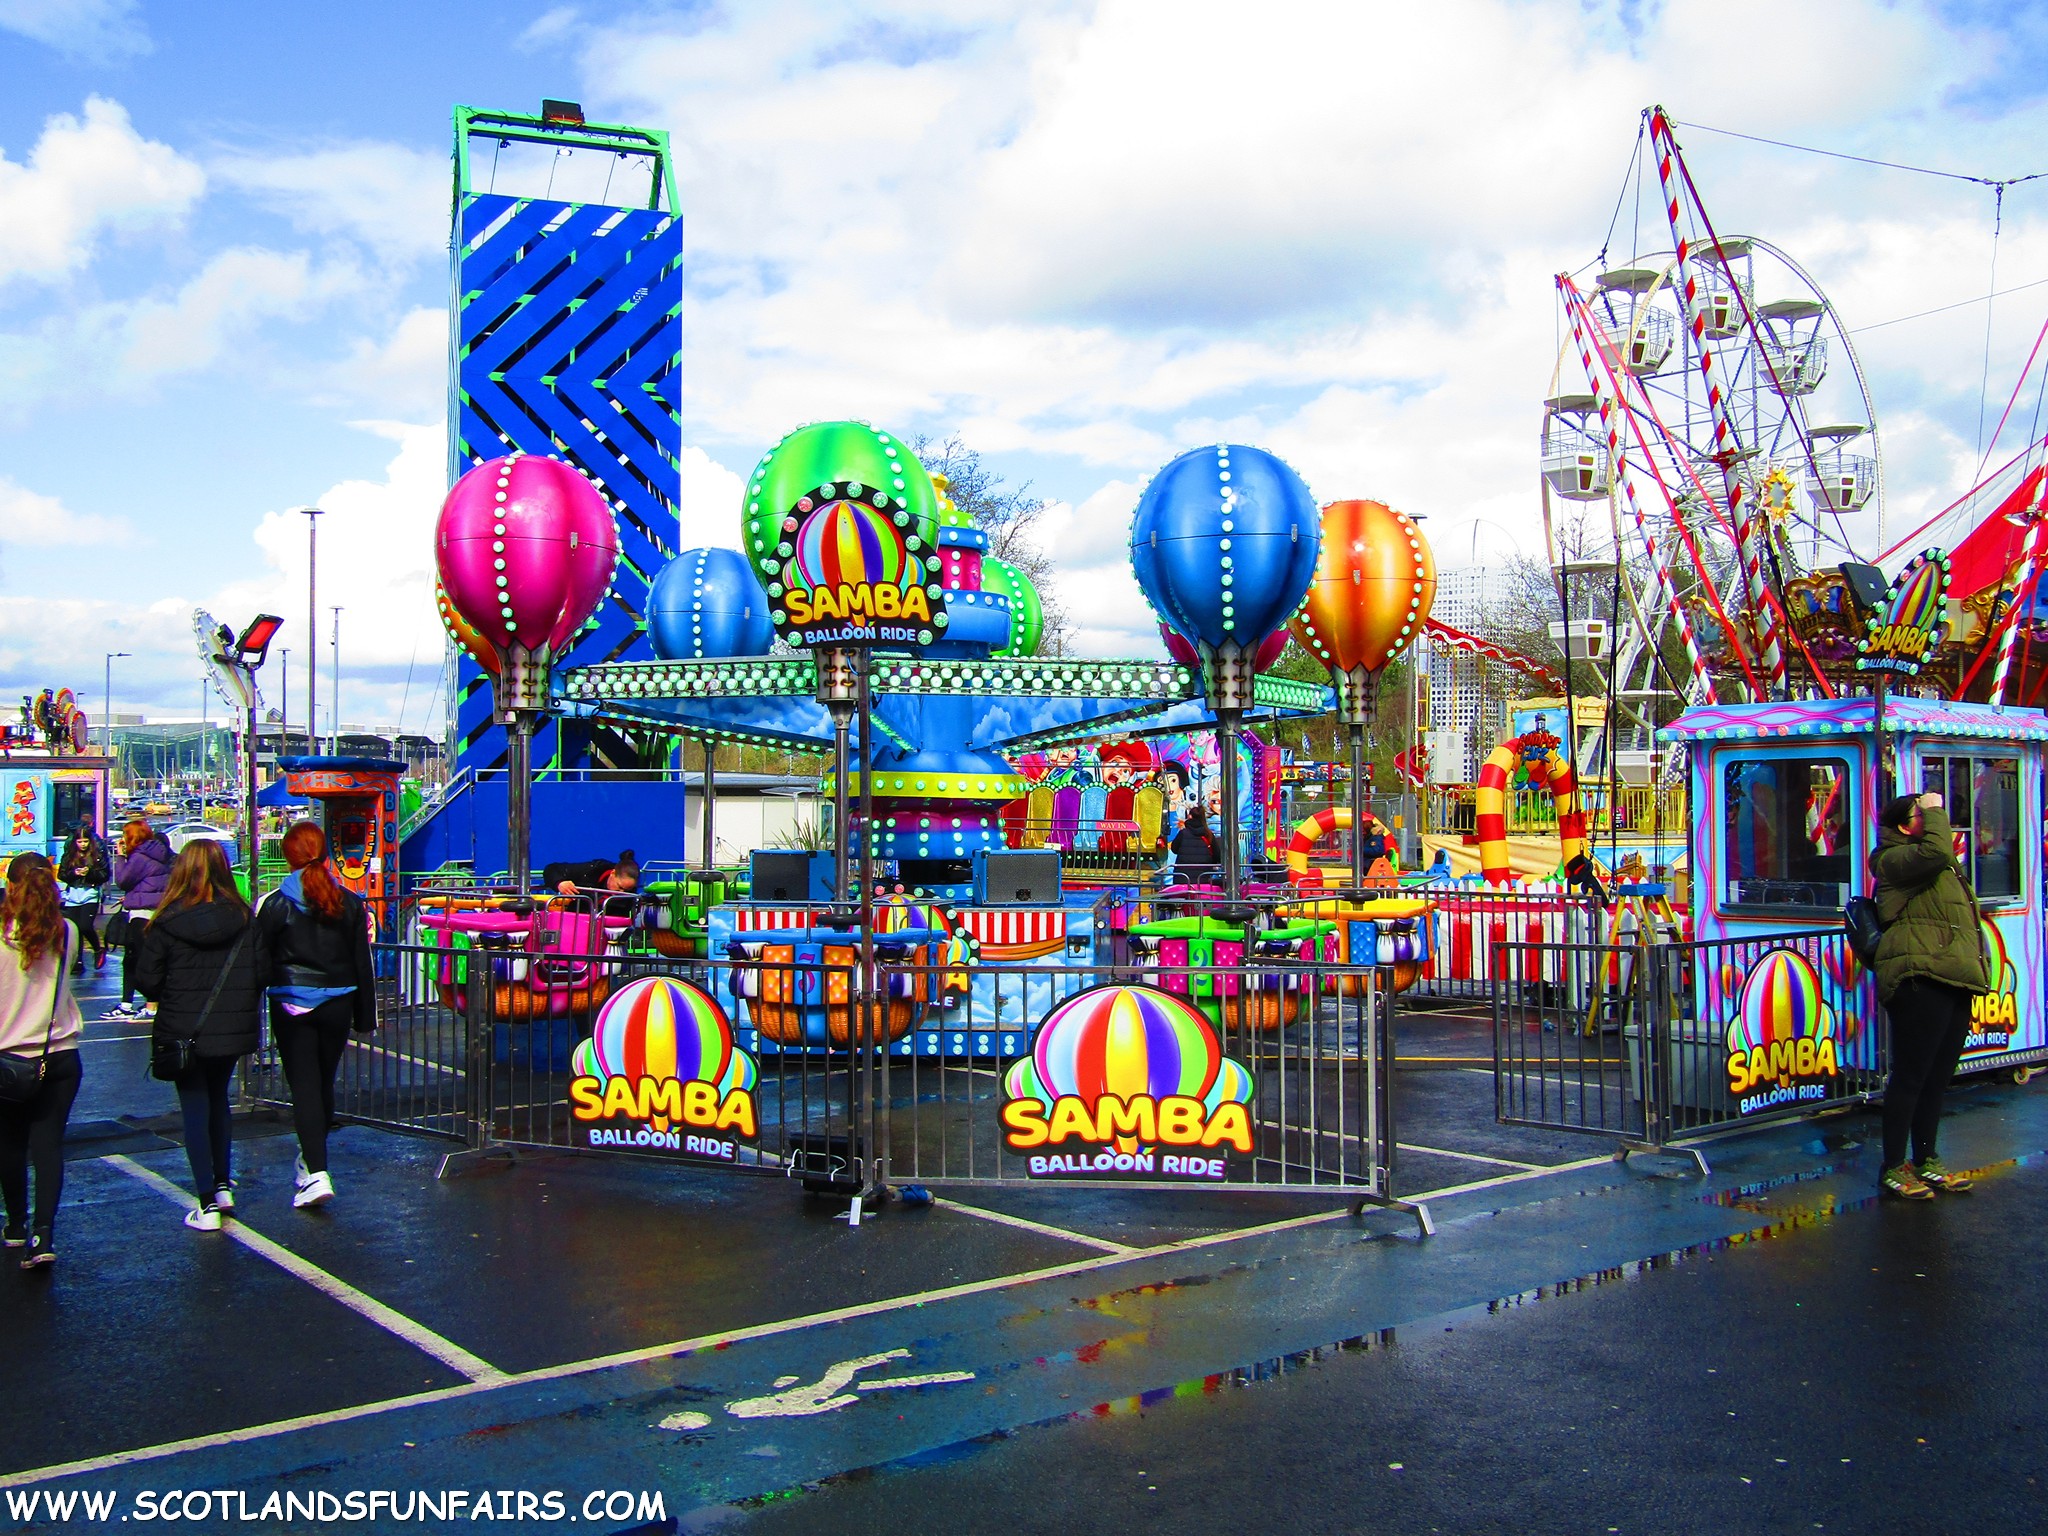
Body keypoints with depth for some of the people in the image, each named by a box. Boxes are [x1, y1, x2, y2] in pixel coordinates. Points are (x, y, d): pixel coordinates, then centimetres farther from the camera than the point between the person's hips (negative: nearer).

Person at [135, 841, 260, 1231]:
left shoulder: (167, 923, -13)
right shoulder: (243, 918, -7)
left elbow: (146, 980, -8)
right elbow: (260, 973, -3)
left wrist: (174, 997, 12)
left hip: (183, 1033, -3)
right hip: (232, 1031, 3)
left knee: (195, 1110, 5)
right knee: (218, 1100, 23)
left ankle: (208, 1206, 4)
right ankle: (223, 1186, 29)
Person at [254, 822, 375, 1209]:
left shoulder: (273, 904, -6)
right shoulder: (349, 902, 2)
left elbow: (260, 964, -4)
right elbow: (363, 963, 6)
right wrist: (364, 1014, 13)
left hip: (291, 1007, -3)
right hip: (337, 1005, 3)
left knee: (304, 1085, -3)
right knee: (325, 1083, 15)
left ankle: (317, 1172, -14)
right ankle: (311, 1159, 32)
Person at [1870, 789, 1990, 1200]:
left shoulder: (1943, 869, 25)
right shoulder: (1896, 859, -6)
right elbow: (1935, 851, -25)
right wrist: (1934, 810, -13)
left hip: (1952, 981, 10)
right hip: (1921, 980, -10)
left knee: (1937, 1077, 13)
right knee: (1910, 1075, -8)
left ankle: (1926, 1161, 22)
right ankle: (1893, 1167, -2)